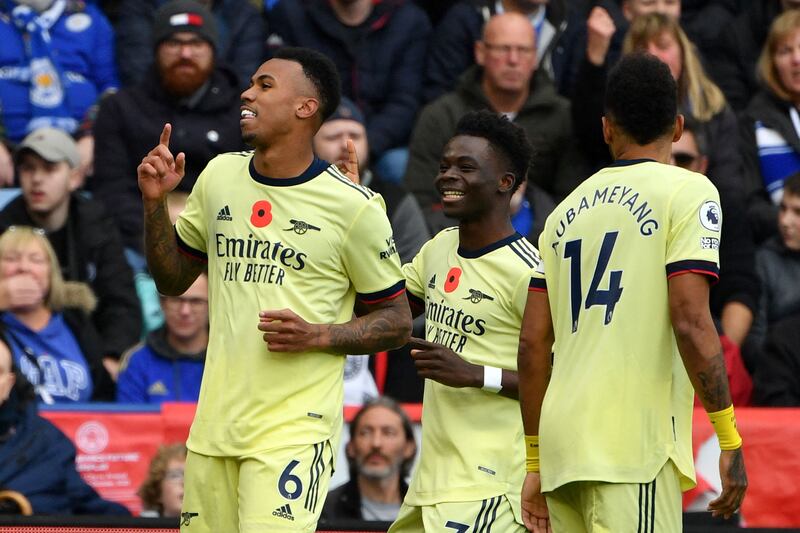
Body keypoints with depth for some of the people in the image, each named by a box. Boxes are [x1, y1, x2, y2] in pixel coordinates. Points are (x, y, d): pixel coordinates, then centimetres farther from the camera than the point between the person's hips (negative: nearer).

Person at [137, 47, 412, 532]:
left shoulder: (354, 206, -6)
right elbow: (172, 280, 20)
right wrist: (155, 202, 5)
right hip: (215, 423, 5)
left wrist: (318, 335, -15)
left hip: (294, 428, -5)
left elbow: (397, 322, 1)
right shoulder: (220, 176, 9)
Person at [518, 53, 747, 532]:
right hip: (632, 441, -6)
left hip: (562, 439, 6)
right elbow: (690, 321, -11)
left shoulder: (567, 211, 17)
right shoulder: (687, 192, 0)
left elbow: (533, 342, 15)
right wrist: (729, 439, -8)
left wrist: (536, 463, 21)